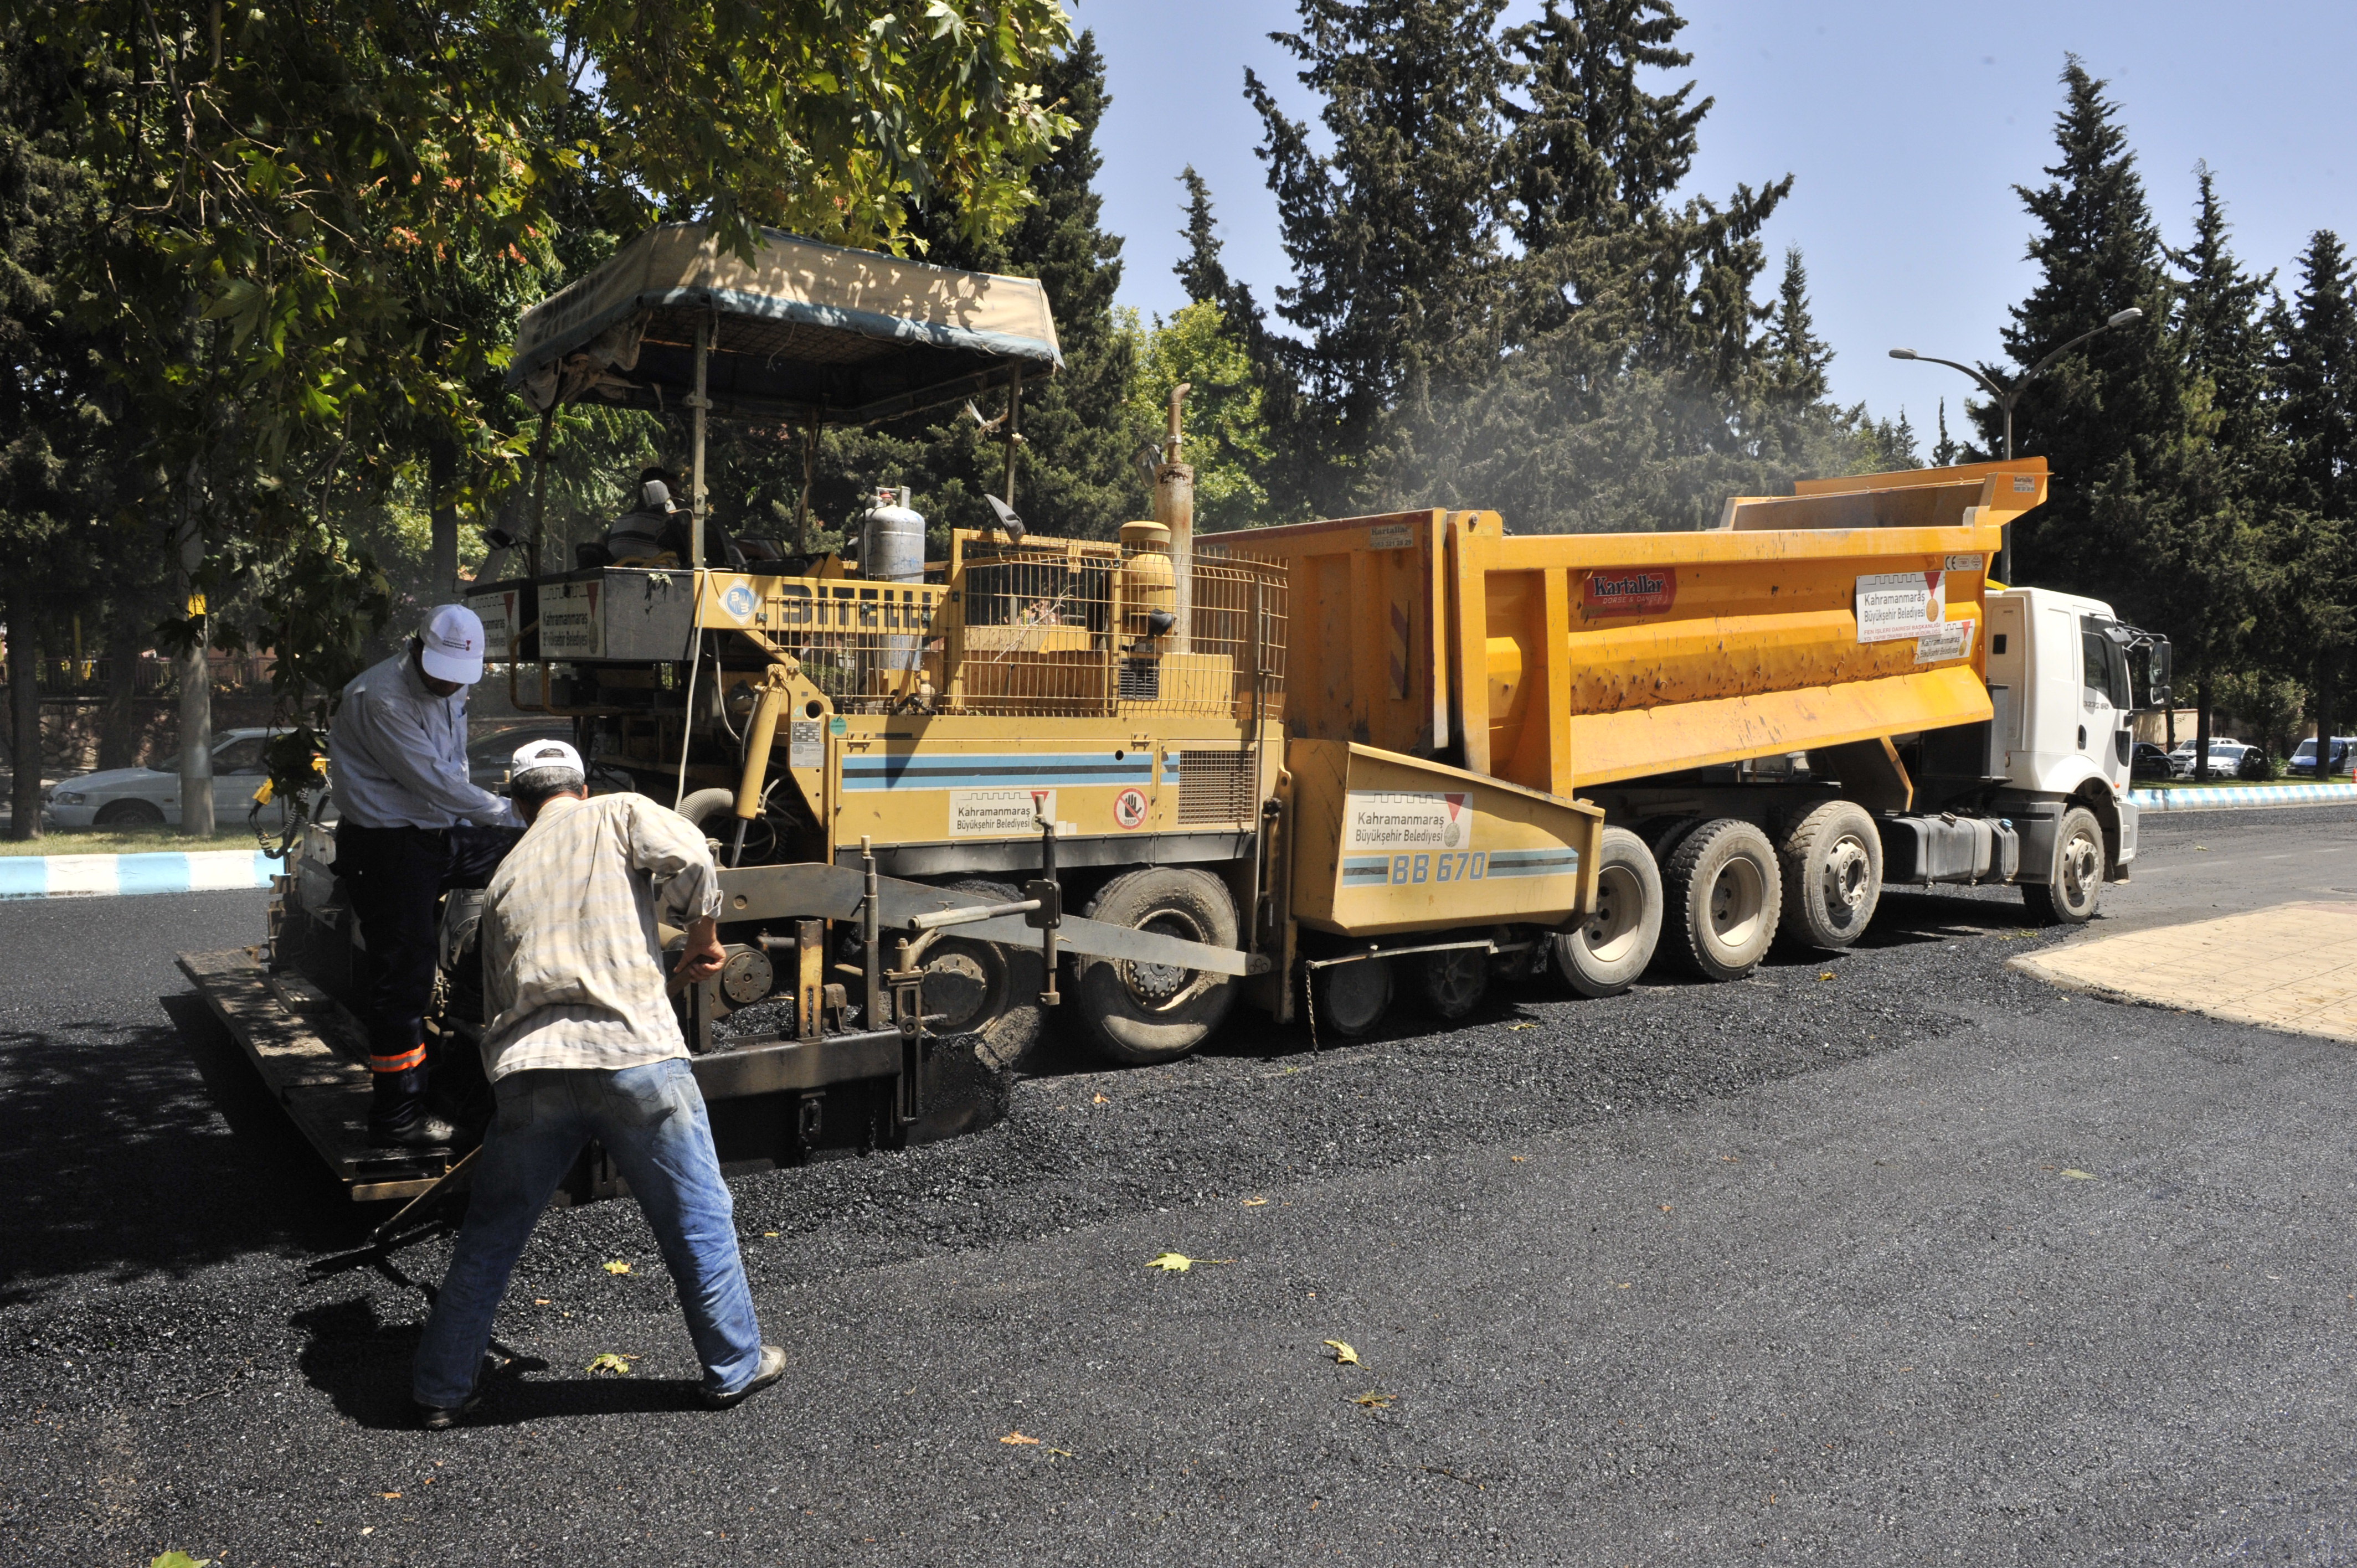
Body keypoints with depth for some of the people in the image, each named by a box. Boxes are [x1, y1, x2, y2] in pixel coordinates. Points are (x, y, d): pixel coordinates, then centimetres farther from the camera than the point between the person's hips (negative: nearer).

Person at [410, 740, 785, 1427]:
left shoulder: (506, 875, 25)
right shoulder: (619, 814, 12)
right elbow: (689, 859, -8)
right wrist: (704, 938, 8)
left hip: (529, 1066, 4)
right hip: (633, 1052, -4)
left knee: (489, 1236, 20)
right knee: (699, 1219, 12)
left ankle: (443, 1386, 30)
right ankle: (735, 1366, 23)